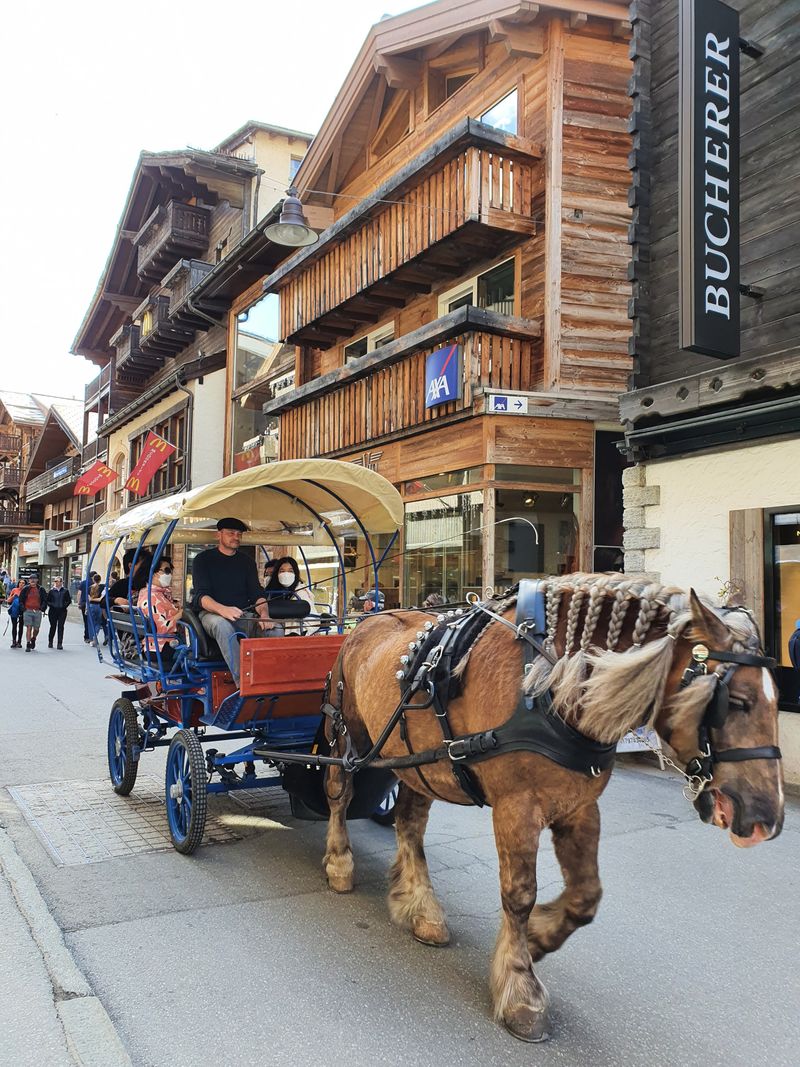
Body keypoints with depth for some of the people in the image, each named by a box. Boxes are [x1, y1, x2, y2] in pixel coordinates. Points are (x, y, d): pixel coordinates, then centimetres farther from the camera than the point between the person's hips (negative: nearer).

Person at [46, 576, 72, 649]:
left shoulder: (65, 591, 5)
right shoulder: (51, 591, 4)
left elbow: (69, 600, 8)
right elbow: (47, 601, 5)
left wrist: (64, 606, -4)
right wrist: (51, 605, -9)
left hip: (62, 611, 0)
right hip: (53, 611, 0)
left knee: (61, 627, -3)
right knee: (53, 626, 7)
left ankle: (60, 643, -2)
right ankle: (50, 642, 24)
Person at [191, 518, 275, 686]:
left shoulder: (247, 562, 17)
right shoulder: (203, 559, 5)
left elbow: (257, 594, 7)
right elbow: (201, 596, -8)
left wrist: (264, 614, -17)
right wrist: (223, 609, -30)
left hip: (243, 614, 4)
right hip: (211, 613, -3)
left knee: (271, 629, -29)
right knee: (222, 625, -40)